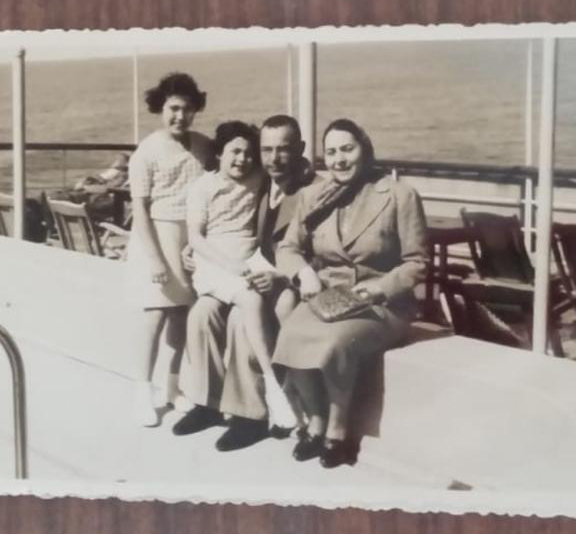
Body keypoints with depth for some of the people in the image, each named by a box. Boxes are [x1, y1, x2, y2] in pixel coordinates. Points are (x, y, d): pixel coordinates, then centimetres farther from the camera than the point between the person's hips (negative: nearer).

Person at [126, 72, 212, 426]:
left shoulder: (204, 147, 6)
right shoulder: (147, 152, -7)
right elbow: (139, 208, -10)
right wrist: (154, 257, -17)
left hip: (194, 237, 4)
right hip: (157, 237, -4)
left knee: (184, 312, 4)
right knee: (157, 313, -8)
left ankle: (175, 387, 18)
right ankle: (144, 391, 2)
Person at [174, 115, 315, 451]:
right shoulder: (259, 187, 12)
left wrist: (283, 279, -33)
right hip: (252, 277, 7)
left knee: (242, 319, -30)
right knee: (204, 310, -16)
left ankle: (250, 415, -16)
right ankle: (207, 403, -3)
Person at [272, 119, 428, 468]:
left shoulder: (399, 196, -4)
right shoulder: (314, 196, 10)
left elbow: (417, 262, -4)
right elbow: (288, 248, 10)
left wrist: (382, 287, -20)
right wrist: (304, 272, -11)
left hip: (381, 304, -4)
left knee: (335, 342, -34)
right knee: (291, 335, -28)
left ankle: (338, 431, -10)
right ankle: (316, 421, -8)